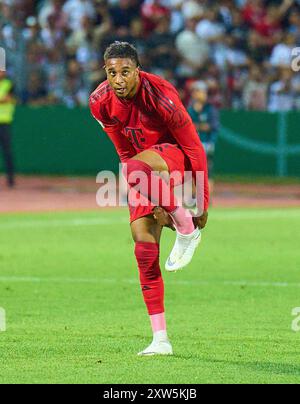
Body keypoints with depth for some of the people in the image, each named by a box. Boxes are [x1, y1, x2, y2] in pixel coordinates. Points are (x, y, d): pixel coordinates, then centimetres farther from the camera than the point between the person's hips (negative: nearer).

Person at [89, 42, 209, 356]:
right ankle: (160, 339, -4)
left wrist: (202, 203, -16)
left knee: (137, 167, -39)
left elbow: (194, 148, -19)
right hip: (145, 165, 6)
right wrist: (154, 203, 1)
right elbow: (125, 153, 3)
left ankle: (187, 229, -15)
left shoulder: (160, 95, -26)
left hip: (176, 157, -6)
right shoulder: (101, 103, -10)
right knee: (143, 242, -8)